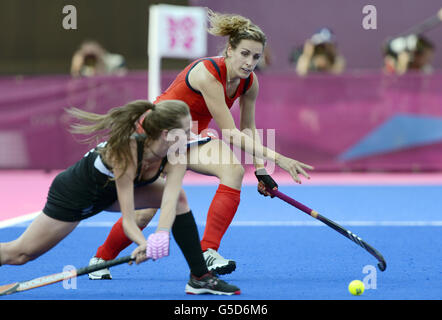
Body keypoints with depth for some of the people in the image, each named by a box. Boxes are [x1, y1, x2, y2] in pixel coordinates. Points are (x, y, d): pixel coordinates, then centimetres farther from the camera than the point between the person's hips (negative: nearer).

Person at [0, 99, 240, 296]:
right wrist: (144, 244, -58)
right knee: (20, 254, -2)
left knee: (179, 198, -13)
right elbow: (127, 220, -40)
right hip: (74, 194, -6)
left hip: (110, 193, 6)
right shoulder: (125, 153, -39)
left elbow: (169, 200, -37)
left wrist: (161, 236, -55)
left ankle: (200, 278, -9)